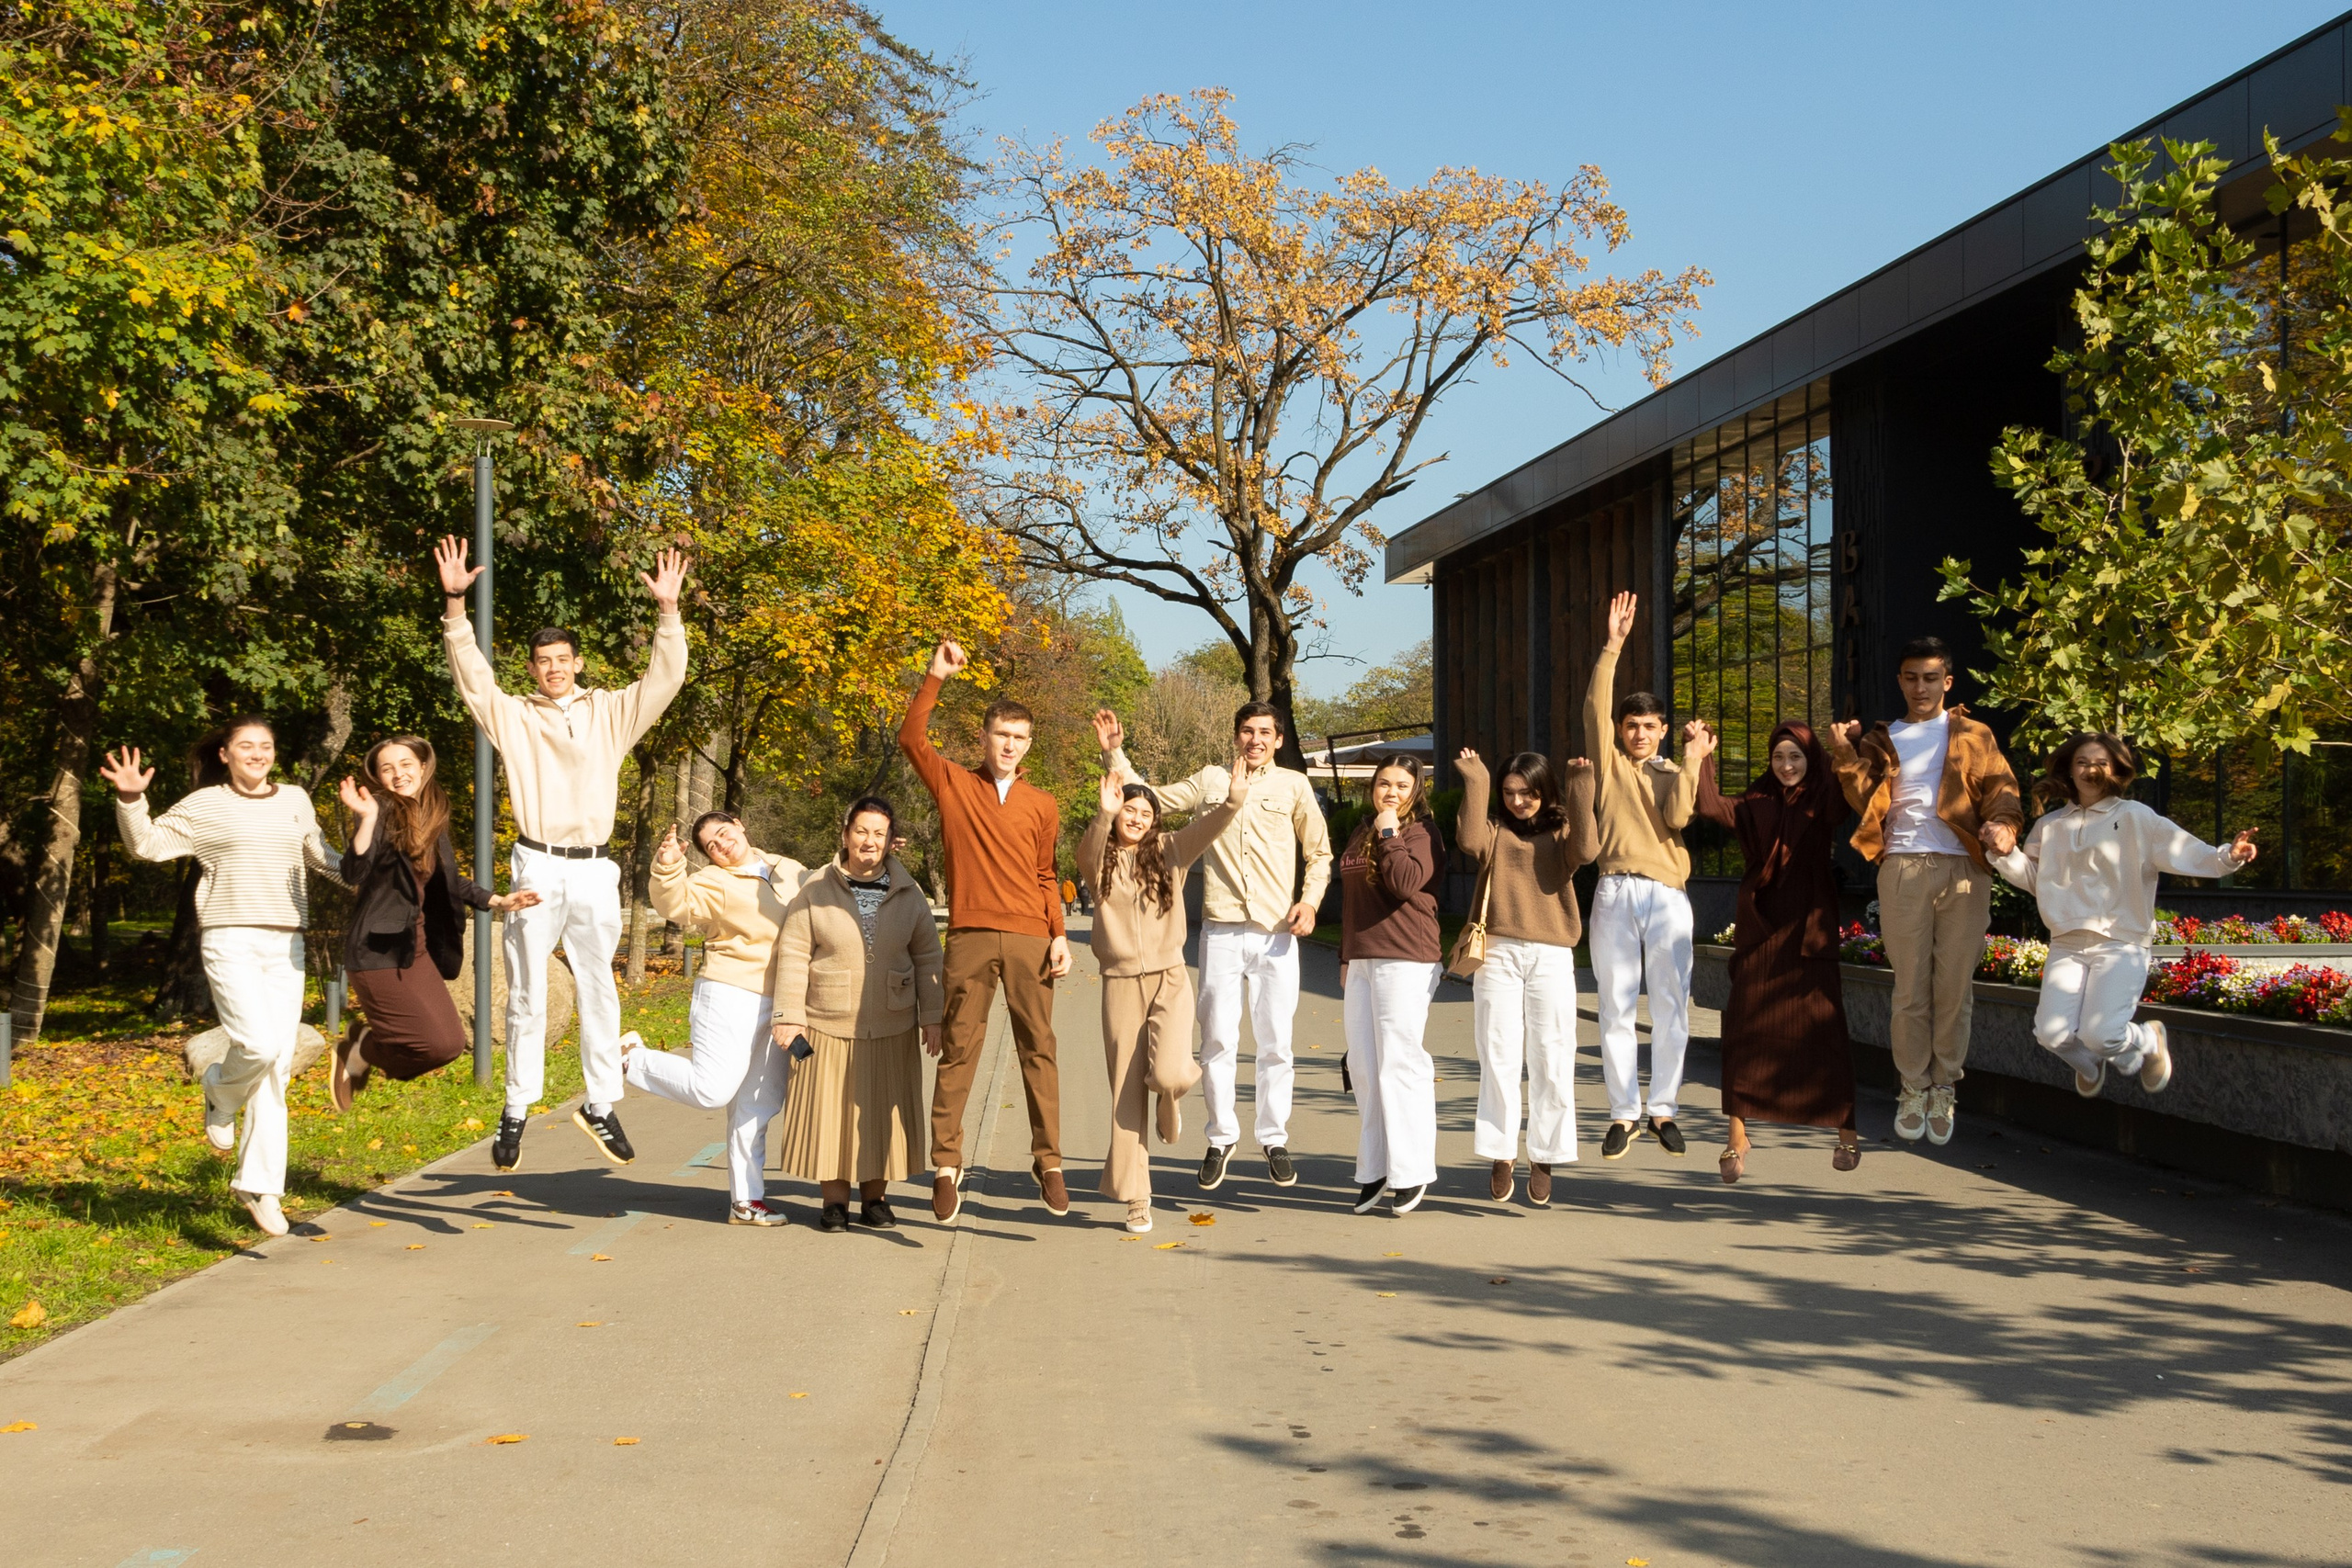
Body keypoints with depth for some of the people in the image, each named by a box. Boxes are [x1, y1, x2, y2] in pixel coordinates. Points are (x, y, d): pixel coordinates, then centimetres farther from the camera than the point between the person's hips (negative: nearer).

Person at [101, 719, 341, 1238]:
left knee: (277, 1069, 2)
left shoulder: (294, 801, 14)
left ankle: (259, 1184, 10)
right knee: (259, 1045, -23)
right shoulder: (204, 806, 2)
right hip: (230, 943, -4)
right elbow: (148, 844, -4)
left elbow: (319, 855, 28)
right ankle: (220, 1093, 13)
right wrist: (131, 800, -18)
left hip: (285, 946, 4)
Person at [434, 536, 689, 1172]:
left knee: (598, 993, 7)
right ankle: (516, 1111, 10)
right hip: (537, 869, -1)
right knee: (527, 997, 2)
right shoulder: (513, 716, 7)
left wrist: (667, 612, -8)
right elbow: (471, 673, -4)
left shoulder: (610, 713, 11)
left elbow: (664, 678, 3)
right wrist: (455, 604, -15)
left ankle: (601, 1105, 15)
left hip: (594, 871, 2)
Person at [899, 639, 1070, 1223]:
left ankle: (1048, 1160, 6)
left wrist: (1060, 935, 5)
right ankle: (946, 1165, 5)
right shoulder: (954, 784, 9)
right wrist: (936, 678, -8)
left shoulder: (1042, 806, 13)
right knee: (959, 1050, 0)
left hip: (1030, 940, 1)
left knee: (1038, 1050, 1)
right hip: (970, 937, -1)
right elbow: (911, 738, -3)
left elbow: (1045, 877, 16)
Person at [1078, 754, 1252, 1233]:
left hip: (1169, 978, 0)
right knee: (1127, 1093, 4)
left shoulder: (1170, 851, 5)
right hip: (1121, 982, 0)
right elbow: (1087, 853, -21)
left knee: (1168, 1074, -23)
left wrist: (1233, 802, -31)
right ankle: (1135, 1197, 14)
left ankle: (1172, 1093, 17)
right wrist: (1104, 816, -39)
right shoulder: (1099, 861, 3)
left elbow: (1206, 829, -12)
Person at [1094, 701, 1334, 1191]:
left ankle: (1275, 1138, 15)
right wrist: (1114, 754, 8)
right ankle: (1221, 1138, 14)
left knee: (1276, 1042, 3)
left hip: (1276, 933, -1)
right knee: (1217, 1041, 1)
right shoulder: (1210, 780, 12)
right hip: (1221, 931, 1)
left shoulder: (1294, 785, 8)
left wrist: (1310, 901, -2)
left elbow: (1319, 853, 13)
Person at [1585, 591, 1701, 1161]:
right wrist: (1612, 646, -6)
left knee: (1671, 1009, 1)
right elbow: (1595, 707, -1)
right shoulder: (1609, 765, 11)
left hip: (1668, 896, 1)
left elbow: (1677, 816, -5)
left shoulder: (1675, 776, 15)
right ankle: (1624, 1114, 8)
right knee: (1616, 1009, 1)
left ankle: (1664, 1110, 10)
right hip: (1616, 894, -1)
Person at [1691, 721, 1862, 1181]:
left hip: (1810, 928, -2)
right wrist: (1700, 758, -17)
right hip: (1759, 928, 2)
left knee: (1823, 1028, -1)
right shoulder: (1757, 803, 9)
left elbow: (1850, 803, -19)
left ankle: (1846, 1130, 12)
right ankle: (1737, 1137, 2)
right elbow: (1714, 808, -7)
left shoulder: (1824, 801, 3)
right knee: (1745, 1027, -3)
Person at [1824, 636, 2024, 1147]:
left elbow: (2002, 792, 2)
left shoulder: (1973, 737, 14)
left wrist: (2002, 826, -18)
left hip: (1963, 870, -1)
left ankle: (1945, 1087, 10)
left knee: (1955, 984, 0)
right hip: (1903, 869, 1)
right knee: (1910, 985, 1)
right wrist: (1845, 755, -9)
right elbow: (1865, 801, 5)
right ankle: (1913, 1087, 10)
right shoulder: (1882, 740, 18)